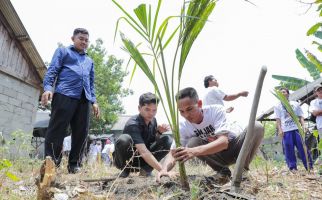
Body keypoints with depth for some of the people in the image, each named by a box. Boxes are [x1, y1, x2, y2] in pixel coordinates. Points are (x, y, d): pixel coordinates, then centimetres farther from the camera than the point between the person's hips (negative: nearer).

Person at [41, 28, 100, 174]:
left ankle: (74, 165, 8)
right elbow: (52, 70, 5)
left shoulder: (89, 61, 32)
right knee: (56, 130, -9)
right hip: (64, 95, -5)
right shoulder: (63, 51, 18)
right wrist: (47, 88, -12)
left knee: (81, 133, 0)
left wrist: (94, 101, 16)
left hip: (84, 99, 5)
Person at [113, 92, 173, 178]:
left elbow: (154, 141, 7)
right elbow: (143, 152, -40)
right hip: (125, 160, -5)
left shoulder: (153, 120, -5)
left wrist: (159, 132, -15)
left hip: (141, 160, 6)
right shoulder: (133, 124, -28)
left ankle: (146, 169, -6)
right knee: (124, 139, -37)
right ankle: (125, 170, -9)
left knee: (167, 140, -12)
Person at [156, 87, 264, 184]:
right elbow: (173, 152, -24)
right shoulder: (183, 126, -19)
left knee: (257, 127, -28)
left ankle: (243, 169, -11)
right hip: (216, 154, 2)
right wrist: (164, 169, -48)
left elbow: (224, 141, -41)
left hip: (234, 147, -1)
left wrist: (195, 151, -58)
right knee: (192, 143, -29)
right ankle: (222, 170, -7)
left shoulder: (216, 110, -29)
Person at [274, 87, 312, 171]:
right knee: (289, 149, -3)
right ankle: (292, 167, 3)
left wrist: (303, 125, -2)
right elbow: (278, 119, 5)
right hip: (286, 131, -1)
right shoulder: (277, 106, 11)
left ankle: (309, 166, 8)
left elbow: (300, 116, 14)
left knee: (303, 147, -1)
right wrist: (279, 130, -6)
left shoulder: (295, 104, 15)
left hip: (297, 129, 1)